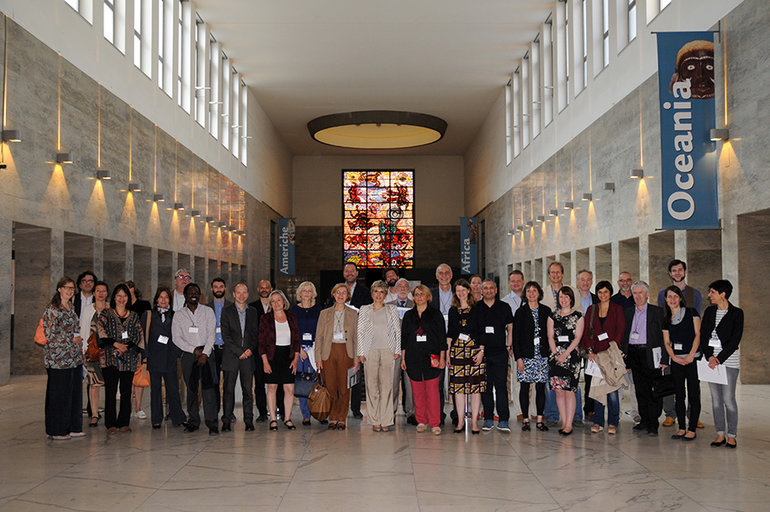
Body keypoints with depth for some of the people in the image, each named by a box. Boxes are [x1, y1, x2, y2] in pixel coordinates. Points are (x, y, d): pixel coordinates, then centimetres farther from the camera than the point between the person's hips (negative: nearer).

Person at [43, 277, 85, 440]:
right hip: (59, 358, -7)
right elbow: (50, 335, -13)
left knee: (75, 392, 9)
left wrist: (78, 341, 11)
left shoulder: (71, 307, 14)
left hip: (74, 357, 8)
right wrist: (71, 340, -9)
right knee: (60, 394, -1)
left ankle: (73, 427, 17)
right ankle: (57, 431, 8)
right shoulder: (52, 310, -9)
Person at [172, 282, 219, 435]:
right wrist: (194, 350, -8)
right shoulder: (179, 314, 8)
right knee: (191, 388, 3)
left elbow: (211, 334, 2)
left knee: (208, 387, -10)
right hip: (188, 354, 1)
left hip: (206, 353, -1)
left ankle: (212, 423, -11)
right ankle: (193, 421, 12)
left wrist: (205, 353, -9)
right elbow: (176, 338, 2)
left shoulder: (208, 311, 8)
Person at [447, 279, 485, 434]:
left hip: (474, 349, -3)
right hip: (457, 350, 3)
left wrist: (481, 351, -9)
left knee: (476, 386, -3)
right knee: (458, 386, 1)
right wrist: (447, 353, 8)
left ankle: (474, 421, 2)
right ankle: (460, 421, 7)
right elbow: (450, 334, 15)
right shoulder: (453, 311, 14)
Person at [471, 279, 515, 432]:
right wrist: (479, 348, -1)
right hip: (482, 353, 1)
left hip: (500, 352, -1)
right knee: (485, 386, 2)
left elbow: (510, 327, 14)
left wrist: (509, 346, 6)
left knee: (501, 386, -6)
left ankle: (503, 420, -4)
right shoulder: (476, 309, 8)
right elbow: (473, 331, 8)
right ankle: (488, 419, 9)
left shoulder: (504, 307, 9)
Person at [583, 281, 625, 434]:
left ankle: (612, 423, 5)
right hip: (595, 353, 2)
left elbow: (620, 330, 0)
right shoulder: (591, 309, 11)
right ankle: (598, 422, 9)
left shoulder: (617, 309, 5)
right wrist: (590, 350, -5)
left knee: (612, 388, -3)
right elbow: (586, 331, 7)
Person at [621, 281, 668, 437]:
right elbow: (624, 336, 14)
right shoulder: (628, 312, 13)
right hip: (634, 356, 4)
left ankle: (653, 424, 1)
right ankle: (644, 420, 19)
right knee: (640, 389, 9)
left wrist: (664, 359, -10)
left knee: (654, 390, -4)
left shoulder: (657, 312, 1)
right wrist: (625, 359, 8)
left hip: (650, 356, -4)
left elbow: (664, 337, -3)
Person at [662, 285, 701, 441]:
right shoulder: (666, 319, 12)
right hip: (676, 361, 4)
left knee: (693, 395, -2)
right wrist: (674, 357, -7)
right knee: (679, 395, 7)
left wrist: (691, 355, -13)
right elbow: (667, 342, 11)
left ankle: (692, 429, 4)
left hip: (692, 359, -4)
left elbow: (698, 334, -4)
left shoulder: (691, 312, 2)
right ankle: (681, 428, 13)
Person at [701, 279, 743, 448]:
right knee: (715, 398, 6)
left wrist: (719, 359, -14)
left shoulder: (736, 313, -4)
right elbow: (703, 335, 6)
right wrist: (710, 356, -8)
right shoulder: (709, 311, 10)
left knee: (728, 398, -5)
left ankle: (732, 435, 5)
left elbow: (735, 340, -9)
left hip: (729, 359, -5)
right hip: (711, 359, 5)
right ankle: (720, 434, 13)